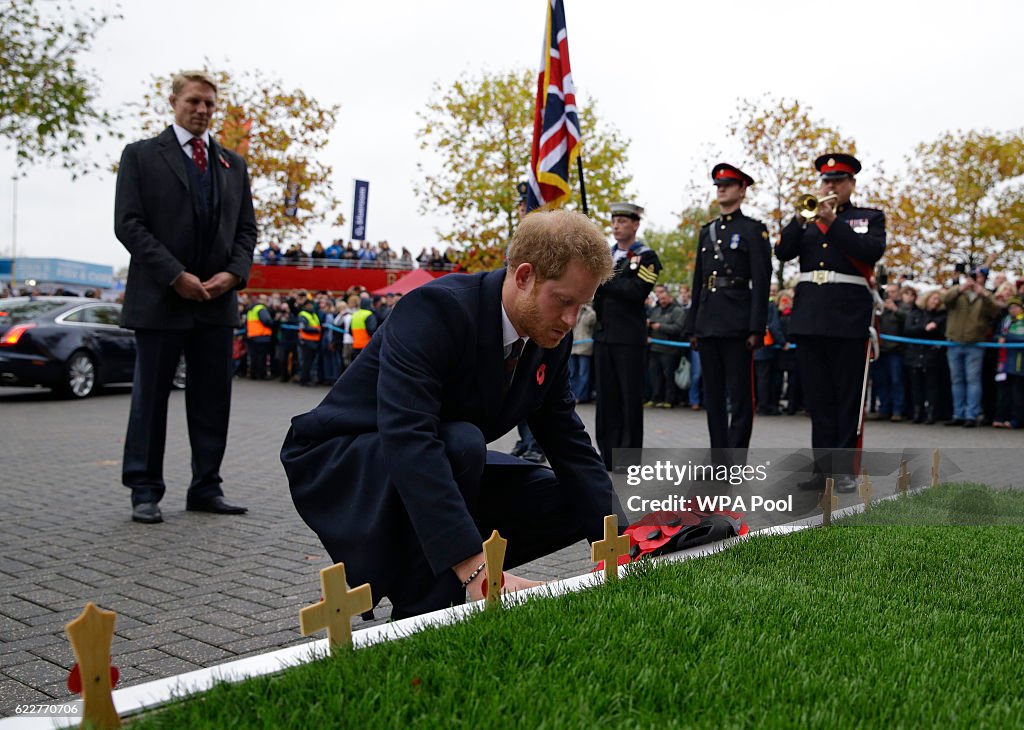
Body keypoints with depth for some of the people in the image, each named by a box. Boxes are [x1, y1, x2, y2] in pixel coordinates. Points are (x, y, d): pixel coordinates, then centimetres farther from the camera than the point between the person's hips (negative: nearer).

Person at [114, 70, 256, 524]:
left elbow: (246, 228, 14)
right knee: (150, 398, 2)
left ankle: (206, 489, 15)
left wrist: (233, 272, -5)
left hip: (218, 300, 4)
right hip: (160, 299, -4)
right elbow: (128, 224, -5)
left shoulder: (233, 164, 16)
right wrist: (176, 276, -14)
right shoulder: (141, 155, 3)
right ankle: (145, 493, 10)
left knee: (213, 400, 6)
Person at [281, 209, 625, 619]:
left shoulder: (551, 339, -6)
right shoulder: (435, 309, -30)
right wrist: (474, 566, -48)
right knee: (462, 443, -36)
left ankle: (412, 569, 6)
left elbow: (569, 445, -3)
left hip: (440, 463, 7)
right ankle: (420, 615, -18)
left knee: (576, 501, -2)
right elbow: (407, 440, -41)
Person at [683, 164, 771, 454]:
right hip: (708, 323, 6)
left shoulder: (754, 229, 1)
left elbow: (761, 281, -7)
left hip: (737, 324, -6)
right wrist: (692, 327, 13)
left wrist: (756, 328, -14)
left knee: (739, 395, -3)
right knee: (713, 395, 9)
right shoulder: (707, 231, 18)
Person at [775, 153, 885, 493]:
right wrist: (802, 216, -9)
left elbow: (873, 251, -10)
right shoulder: (807, 219, 16)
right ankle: (823, 467, 11)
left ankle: (845, 469, 3)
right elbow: (783, 251, 2)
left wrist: (832, 221, -13)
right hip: (809, 315, 3)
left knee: (848, 398, -1)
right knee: (818, 398, 5)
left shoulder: (870, 218, 9)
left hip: (848, 316, -3)